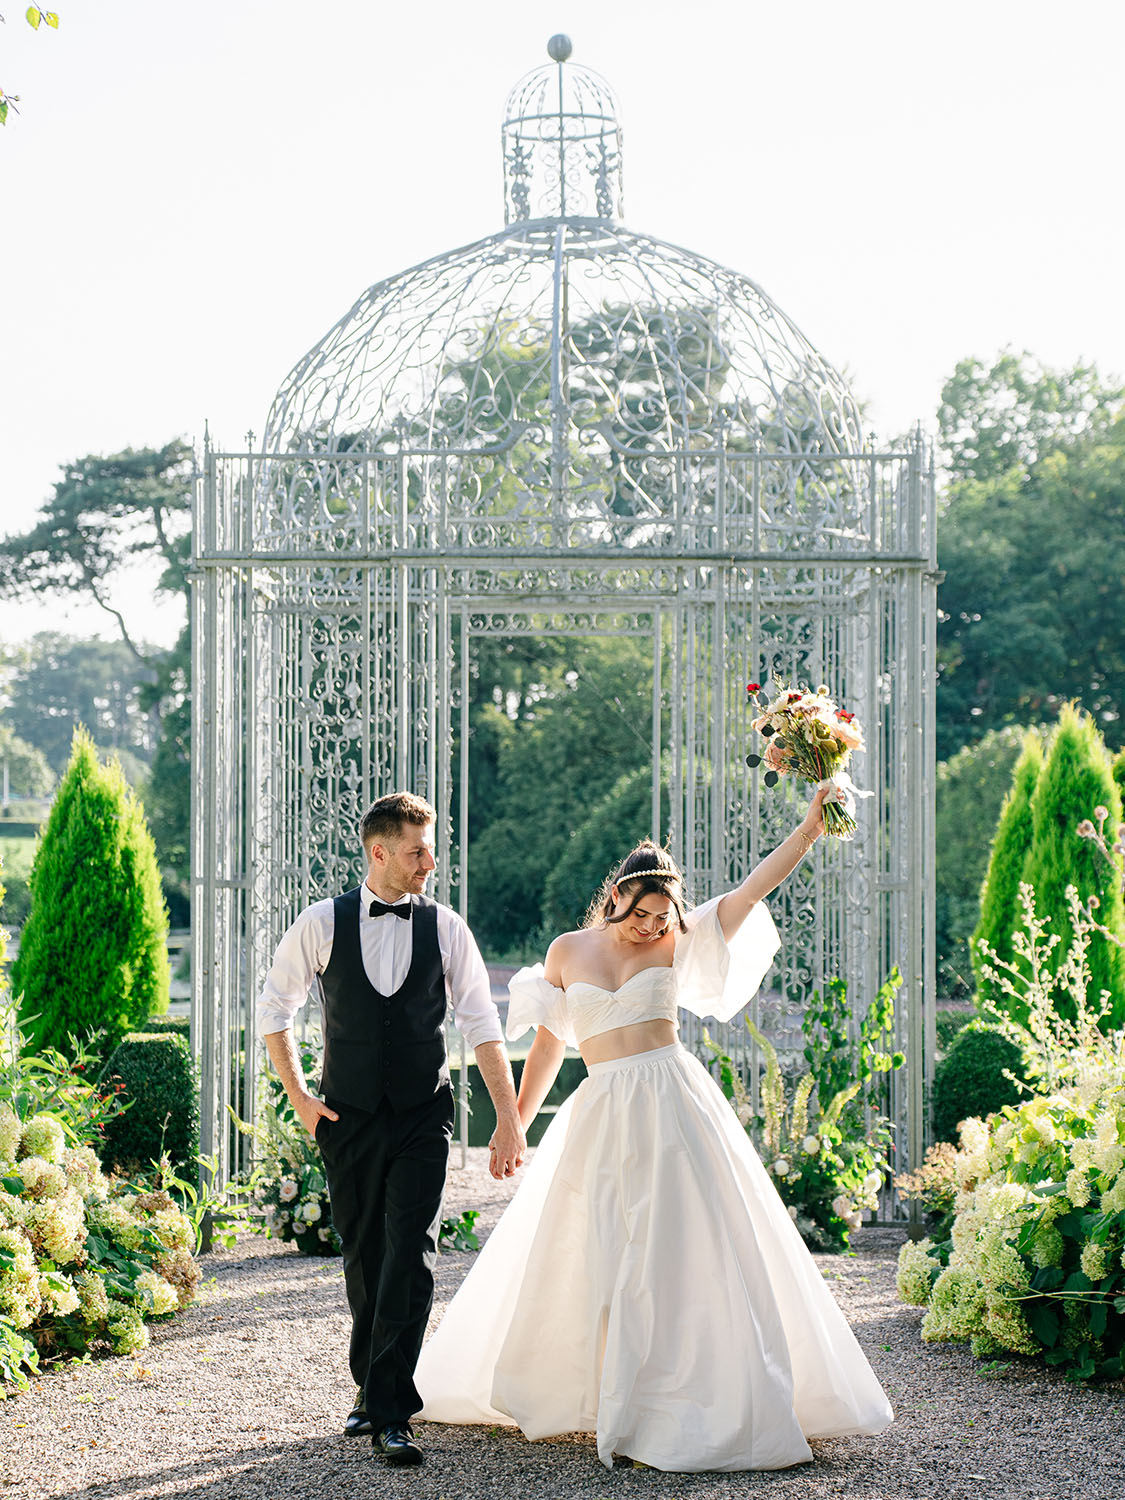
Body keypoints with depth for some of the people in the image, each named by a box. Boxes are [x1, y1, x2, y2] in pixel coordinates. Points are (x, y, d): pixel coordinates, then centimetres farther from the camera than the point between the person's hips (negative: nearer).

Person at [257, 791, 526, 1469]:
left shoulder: (446, 928, -1)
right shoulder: (323, 924, -2)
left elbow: (484, 1027, 1)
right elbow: (275, 1008, 10)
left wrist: (510, 1119, -3)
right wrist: (298, 1094, 5)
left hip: (423, 1116, -1)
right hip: (349, 1118, 1)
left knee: (411, 1258, -11)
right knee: (363, 1257, 10)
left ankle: (391, 1412, -9)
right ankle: (372, 1388, 28)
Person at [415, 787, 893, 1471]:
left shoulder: (675, 945, 2)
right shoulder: (568, 952, 7)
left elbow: (756, 887, -5)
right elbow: (548, 1044, 15)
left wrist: (809, 830, -15)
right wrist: (515, 1125, 17)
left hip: (674, 1102, -2)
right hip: (601, 1114, 2)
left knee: (690, 1247, -4)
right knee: (593, 1256, 6)